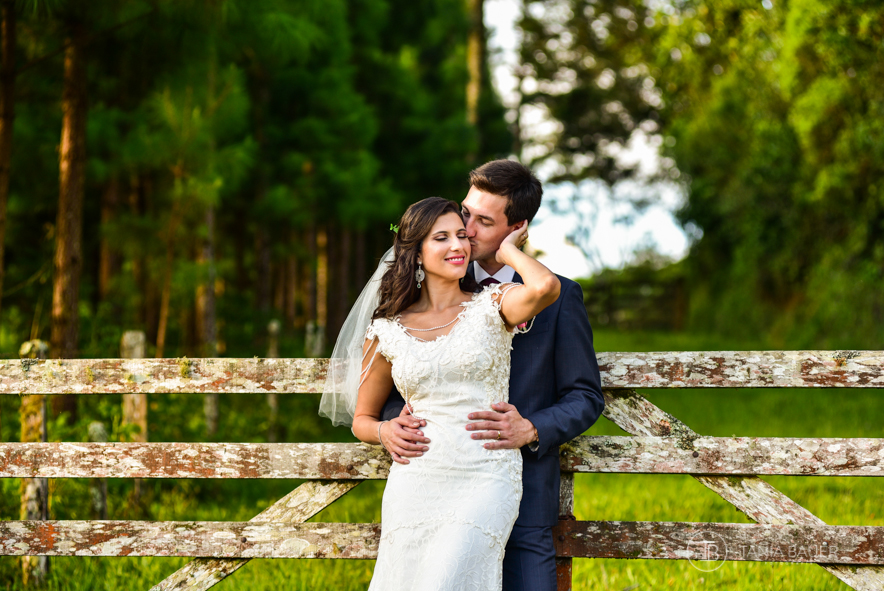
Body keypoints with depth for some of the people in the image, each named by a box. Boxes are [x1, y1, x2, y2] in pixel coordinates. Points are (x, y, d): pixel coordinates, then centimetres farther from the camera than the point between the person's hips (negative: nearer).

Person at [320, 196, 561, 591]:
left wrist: (506, 251, 0)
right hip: (415, 482, 3)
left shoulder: (491, 306, 4)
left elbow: (545, 287, -20)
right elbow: (362, 419, 20)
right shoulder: (387, 331, 9)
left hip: (484, 481, -3)